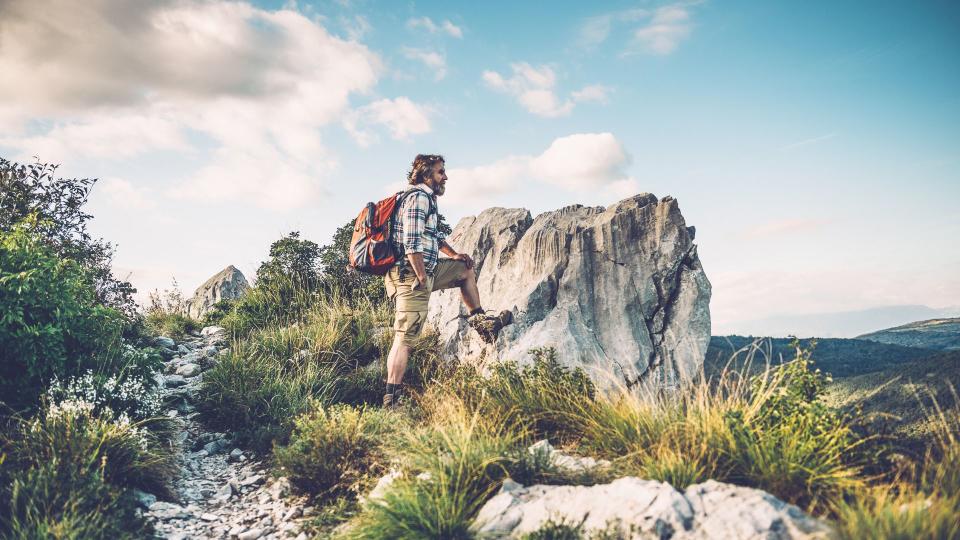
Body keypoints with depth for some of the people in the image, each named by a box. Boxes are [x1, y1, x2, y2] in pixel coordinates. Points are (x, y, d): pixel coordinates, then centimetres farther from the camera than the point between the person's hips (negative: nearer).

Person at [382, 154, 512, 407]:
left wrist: (453, 254, 18)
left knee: (465, 269, 24)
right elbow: (412, 243, -22)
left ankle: (481, 321, 30)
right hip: (411, 274, -10)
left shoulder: (427, 199, 19)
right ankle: (391, 399, -11)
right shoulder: (418, 198, -13)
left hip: (426, 270, 10)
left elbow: (435, 235, 30)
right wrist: (422, 277, -20)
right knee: (406, 336, -12)